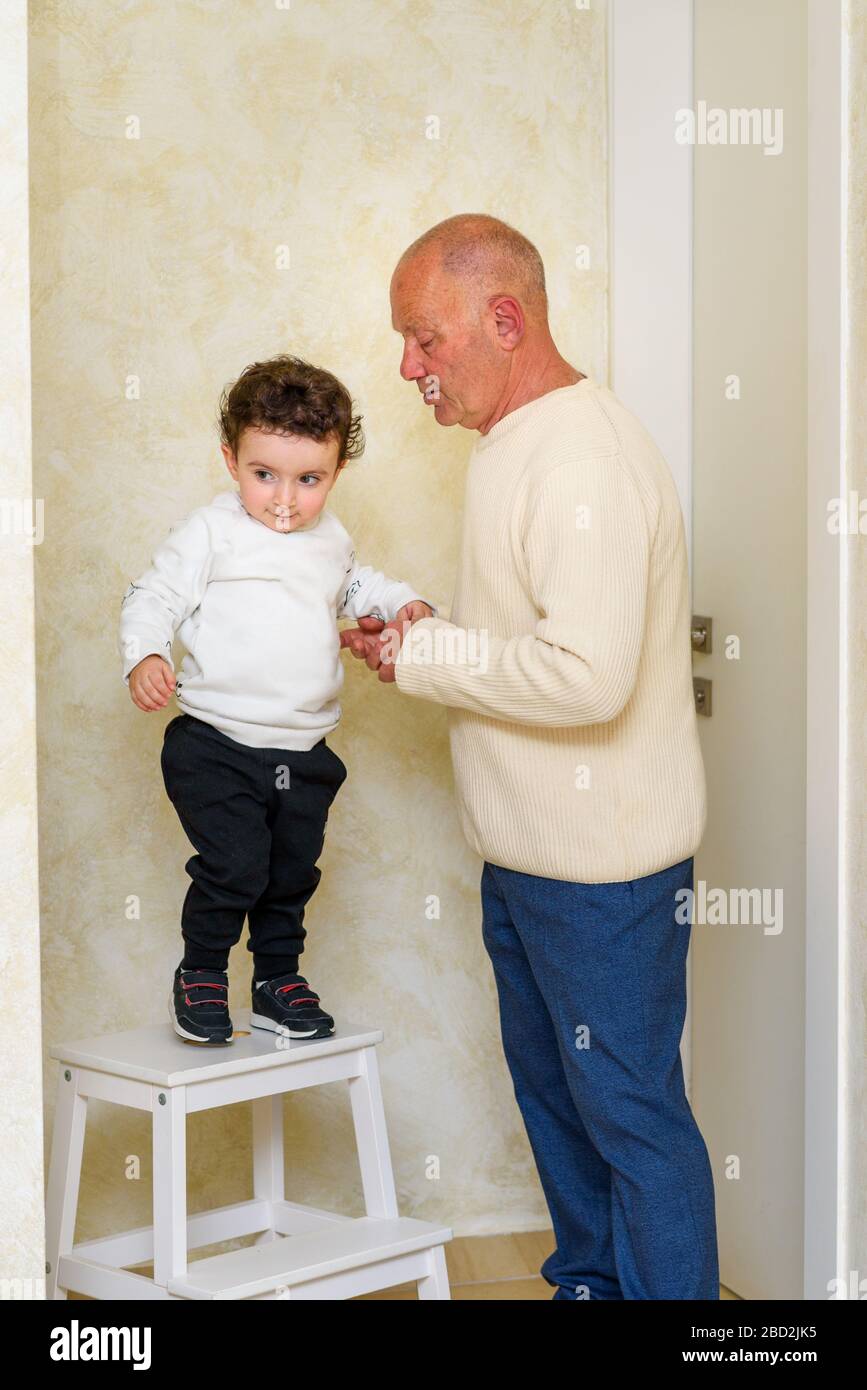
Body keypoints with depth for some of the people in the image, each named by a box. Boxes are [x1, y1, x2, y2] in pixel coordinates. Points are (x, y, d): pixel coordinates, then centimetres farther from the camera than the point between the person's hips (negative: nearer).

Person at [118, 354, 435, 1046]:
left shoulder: (331, 538, 9)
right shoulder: (212, 531, -9)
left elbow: (352, 585, 31)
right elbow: (154, 597, -8)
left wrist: (402, 602, 15)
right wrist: (144, 656, -25)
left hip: (305, 753, 6)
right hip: (217, 746, -6)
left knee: (293, 872, 14)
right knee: (234, 865, -13)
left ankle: (279, 982, 33)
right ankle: (200, 976, 10)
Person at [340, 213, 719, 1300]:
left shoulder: (584, 458, -22)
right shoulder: (516, 445, 11)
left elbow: (588, 675, -31)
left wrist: (423, 657, -19)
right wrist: (426, 636, 4)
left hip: (603, 864, -11)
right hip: (525, 848, 11)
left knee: (630, 1109, 1)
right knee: (552, 1088, 22)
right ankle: (589, 1283, 38)